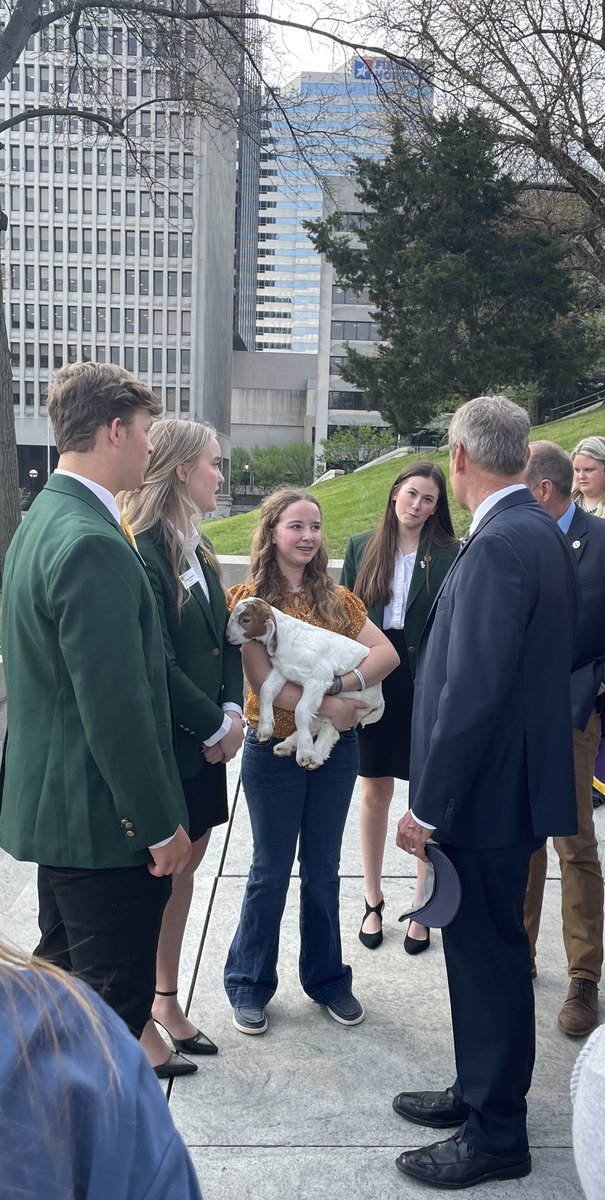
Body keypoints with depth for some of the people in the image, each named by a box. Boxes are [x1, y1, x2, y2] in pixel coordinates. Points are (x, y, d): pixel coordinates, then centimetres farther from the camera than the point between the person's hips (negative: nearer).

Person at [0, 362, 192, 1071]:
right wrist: (161, 825, -16)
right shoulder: (93, 544, -24)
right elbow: (116, 706, -25)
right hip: (104, 821, -10)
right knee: (116, 1004, 5)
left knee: (64, 983, 23)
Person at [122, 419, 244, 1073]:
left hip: (204, 740, 9)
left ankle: (167, 998, 33)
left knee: (183, 867, 17)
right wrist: (212, 727, -13)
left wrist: (231, 712, -2)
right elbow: (155, 665, -22)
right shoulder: (141, 552, -19)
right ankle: (139, 1021, 22)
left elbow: (223, 638, 11)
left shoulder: (196, 548, 10)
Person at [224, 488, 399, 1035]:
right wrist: (324, 705, -24)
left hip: (336, 750, 3)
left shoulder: (337, 598, 3)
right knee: (271, 872, 8)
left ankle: (326, 978, 31)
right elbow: (262, 681, -16)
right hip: (274, 752, -3)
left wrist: (343, 684, -24)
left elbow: (387, 652, -8)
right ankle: (250, 984, 26)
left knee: (322, 870, 15)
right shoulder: (248, 598, -8)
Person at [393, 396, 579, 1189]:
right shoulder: (541, 533, 9)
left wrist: (426, 803, -19)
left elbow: (473, 691, -26)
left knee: (490, 955, 4)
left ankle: (496, 1135, 21)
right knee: (482, 950, 20)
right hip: (507, 780, 10)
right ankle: (480, 1092, 37)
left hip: (485, 790, -10)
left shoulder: (499, 544, -22)